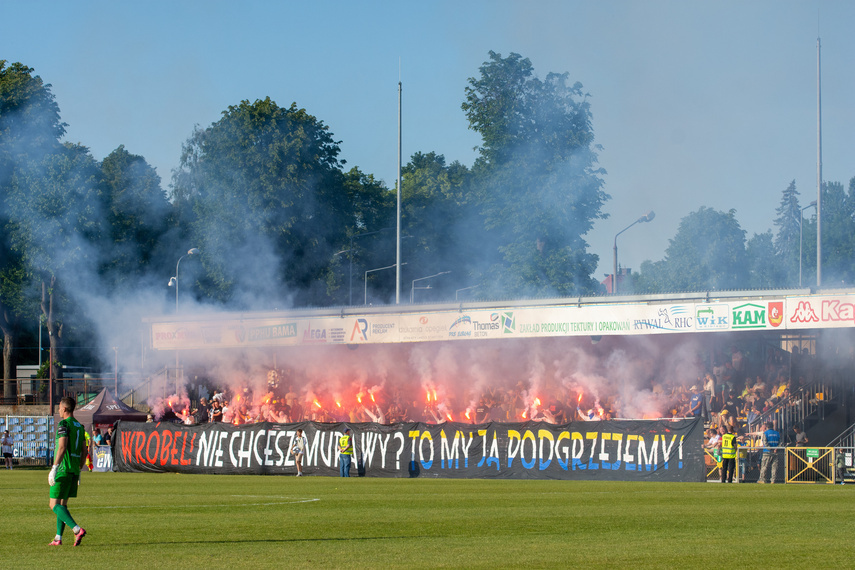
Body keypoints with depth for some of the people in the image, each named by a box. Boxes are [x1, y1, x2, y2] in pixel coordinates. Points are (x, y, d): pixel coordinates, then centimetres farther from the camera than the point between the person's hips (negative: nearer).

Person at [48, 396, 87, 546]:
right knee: (63, 504, 15)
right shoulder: (79, 426, 15)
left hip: (63, 470, -8)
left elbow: (62, 447, -21)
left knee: (54, 505, -7)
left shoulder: (64, 424, -11)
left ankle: (77, 529, -24)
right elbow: (84, 451, 16)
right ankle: (58, 538, 14)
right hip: (74, 471, 8)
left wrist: (54, 469, -22)